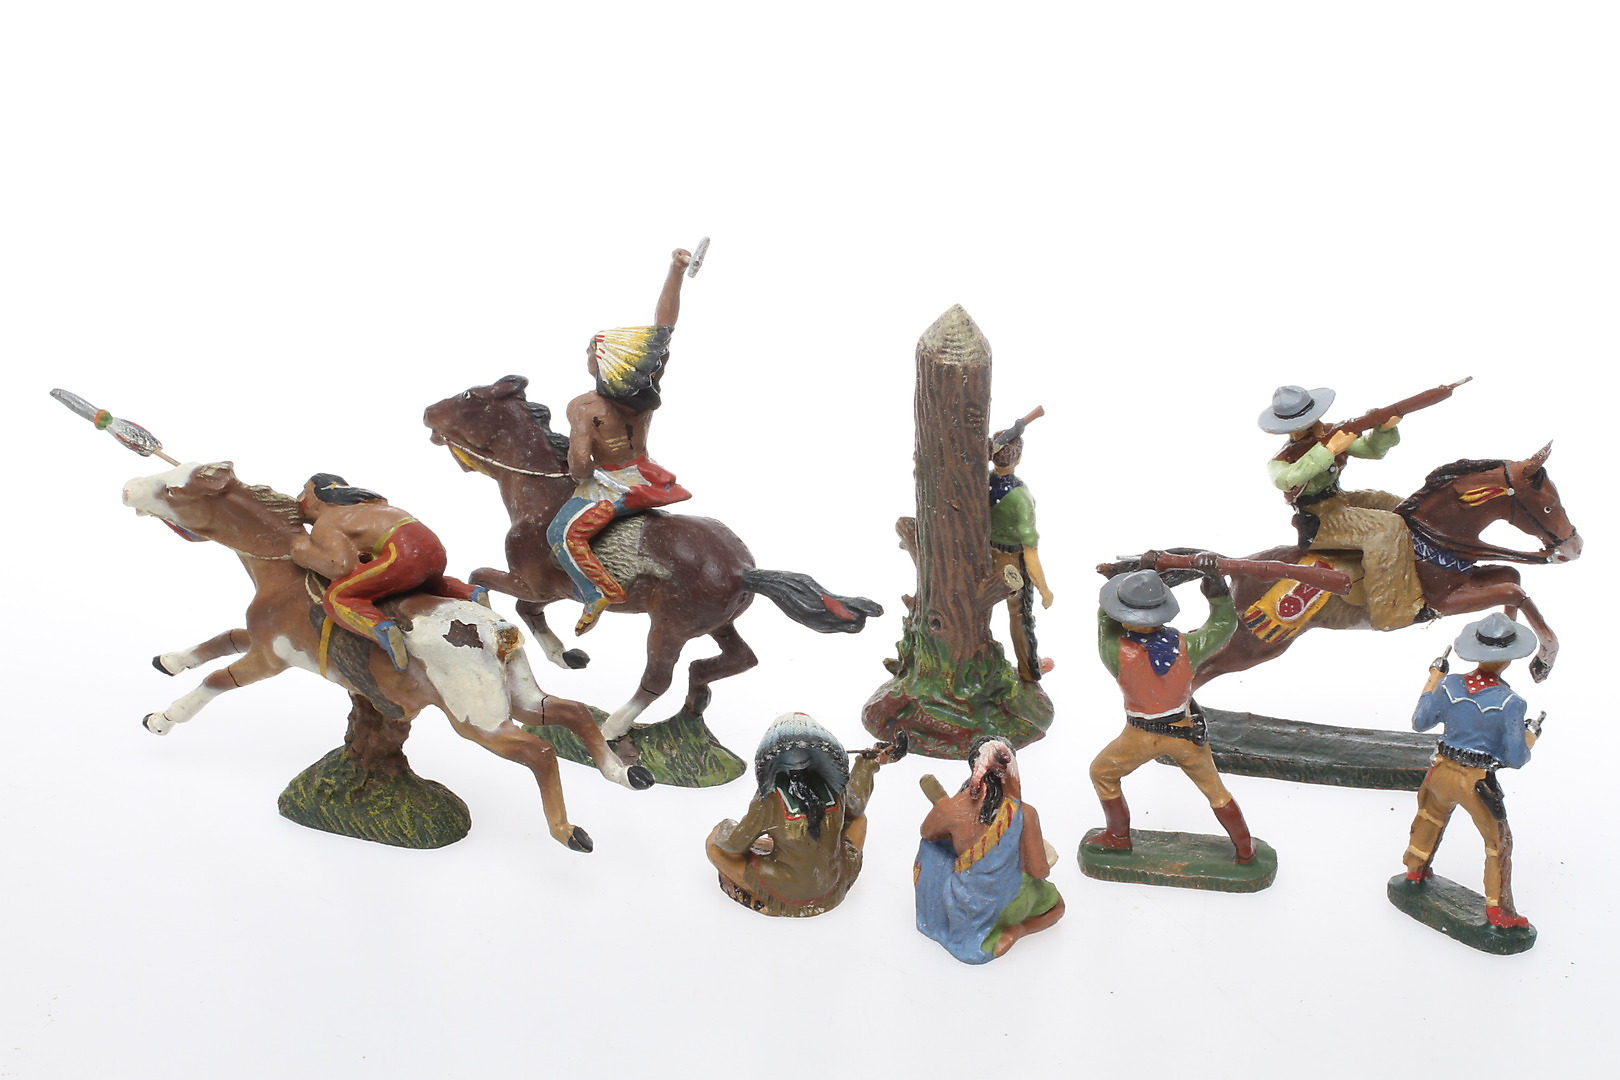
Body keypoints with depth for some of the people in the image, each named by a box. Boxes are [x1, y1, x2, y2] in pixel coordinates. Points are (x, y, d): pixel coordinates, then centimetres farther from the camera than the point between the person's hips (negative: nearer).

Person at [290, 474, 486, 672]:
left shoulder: (322, 527, 7)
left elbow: (342, 565, -11)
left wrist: (308, 557, 6)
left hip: (403, 553, -8)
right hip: (435, 546, 8)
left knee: (336, 598, -4)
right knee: (430, 583, 41)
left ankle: (382, 630, -31)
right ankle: (471, 593, 14)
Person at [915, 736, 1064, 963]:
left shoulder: (949, 809, -24)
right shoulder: (1025, 813, -26)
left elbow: (927, 833, 1)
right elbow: (1038, 871, -15)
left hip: (965, 906, 1)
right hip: (1011, 906, -1)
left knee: (932, 848, 30)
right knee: (1056, 904, 33)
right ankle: (1015, 930, 4)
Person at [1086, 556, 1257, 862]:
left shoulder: (1116, 653, -29)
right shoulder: (1185, 646, -24)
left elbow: (1106, 616, -10)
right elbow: (1224, 622, -5)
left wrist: (1142, 570, -8)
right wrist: (1214, 578, -12)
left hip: (1141, 736, -2)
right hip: (1186, 732, 2)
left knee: (1102, 773, 25)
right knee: (1213, 787, 21)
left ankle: (1118, 836, 37)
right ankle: (1245, 848, 35)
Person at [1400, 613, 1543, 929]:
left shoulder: (1449, 685, -12)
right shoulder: (1509, 702, -22)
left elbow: (1420, 722, 4)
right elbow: (1515, 759, -15)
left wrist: (1432, 680, 12)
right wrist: (1530, 736, 4)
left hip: (1443, 773, 4)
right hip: (1479, 783, -4)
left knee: (1431, 817, 33)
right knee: (1498, 843, 18)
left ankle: (1415, 870, 52)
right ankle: (1497, 911, 28)